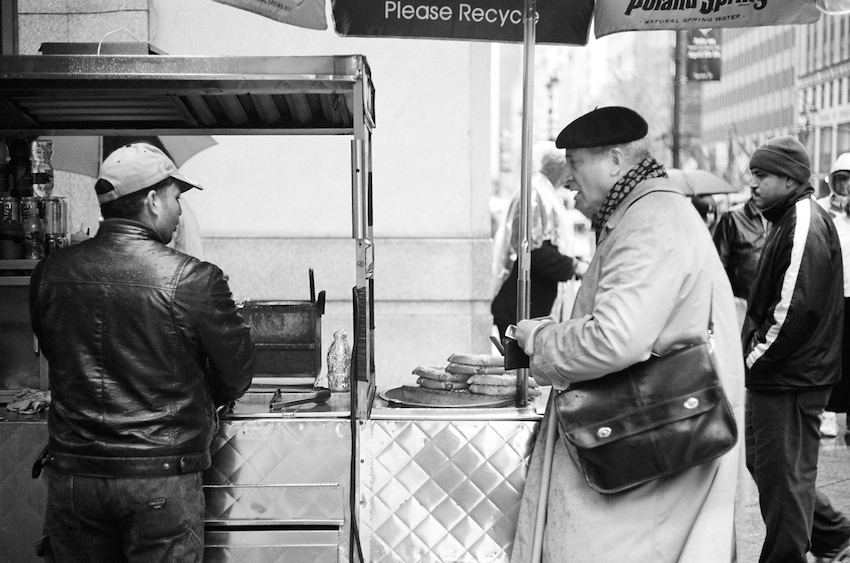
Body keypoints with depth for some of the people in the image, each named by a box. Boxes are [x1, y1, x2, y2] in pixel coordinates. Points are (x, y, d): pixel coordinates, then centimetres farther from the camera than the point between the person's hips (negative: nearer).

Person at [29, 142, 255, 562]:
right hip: (161, 479, -4)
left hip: (70, 475, 4)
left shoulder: (49, 273, -2)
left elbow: (57, 360, 9)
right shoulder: (192, 280, -14)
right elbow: (237, 377, -5)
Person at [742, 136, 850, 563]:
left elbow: (794, 310, -25)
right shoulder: (788, 221, 14)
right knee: (763, 460, 21)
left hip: (790, 379, -10)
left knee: (783, 476, 1)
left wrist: (754, 358, -15)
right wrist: (753, 354, 11)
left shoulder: (805, 226, -18)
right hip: (776, 377, 10)